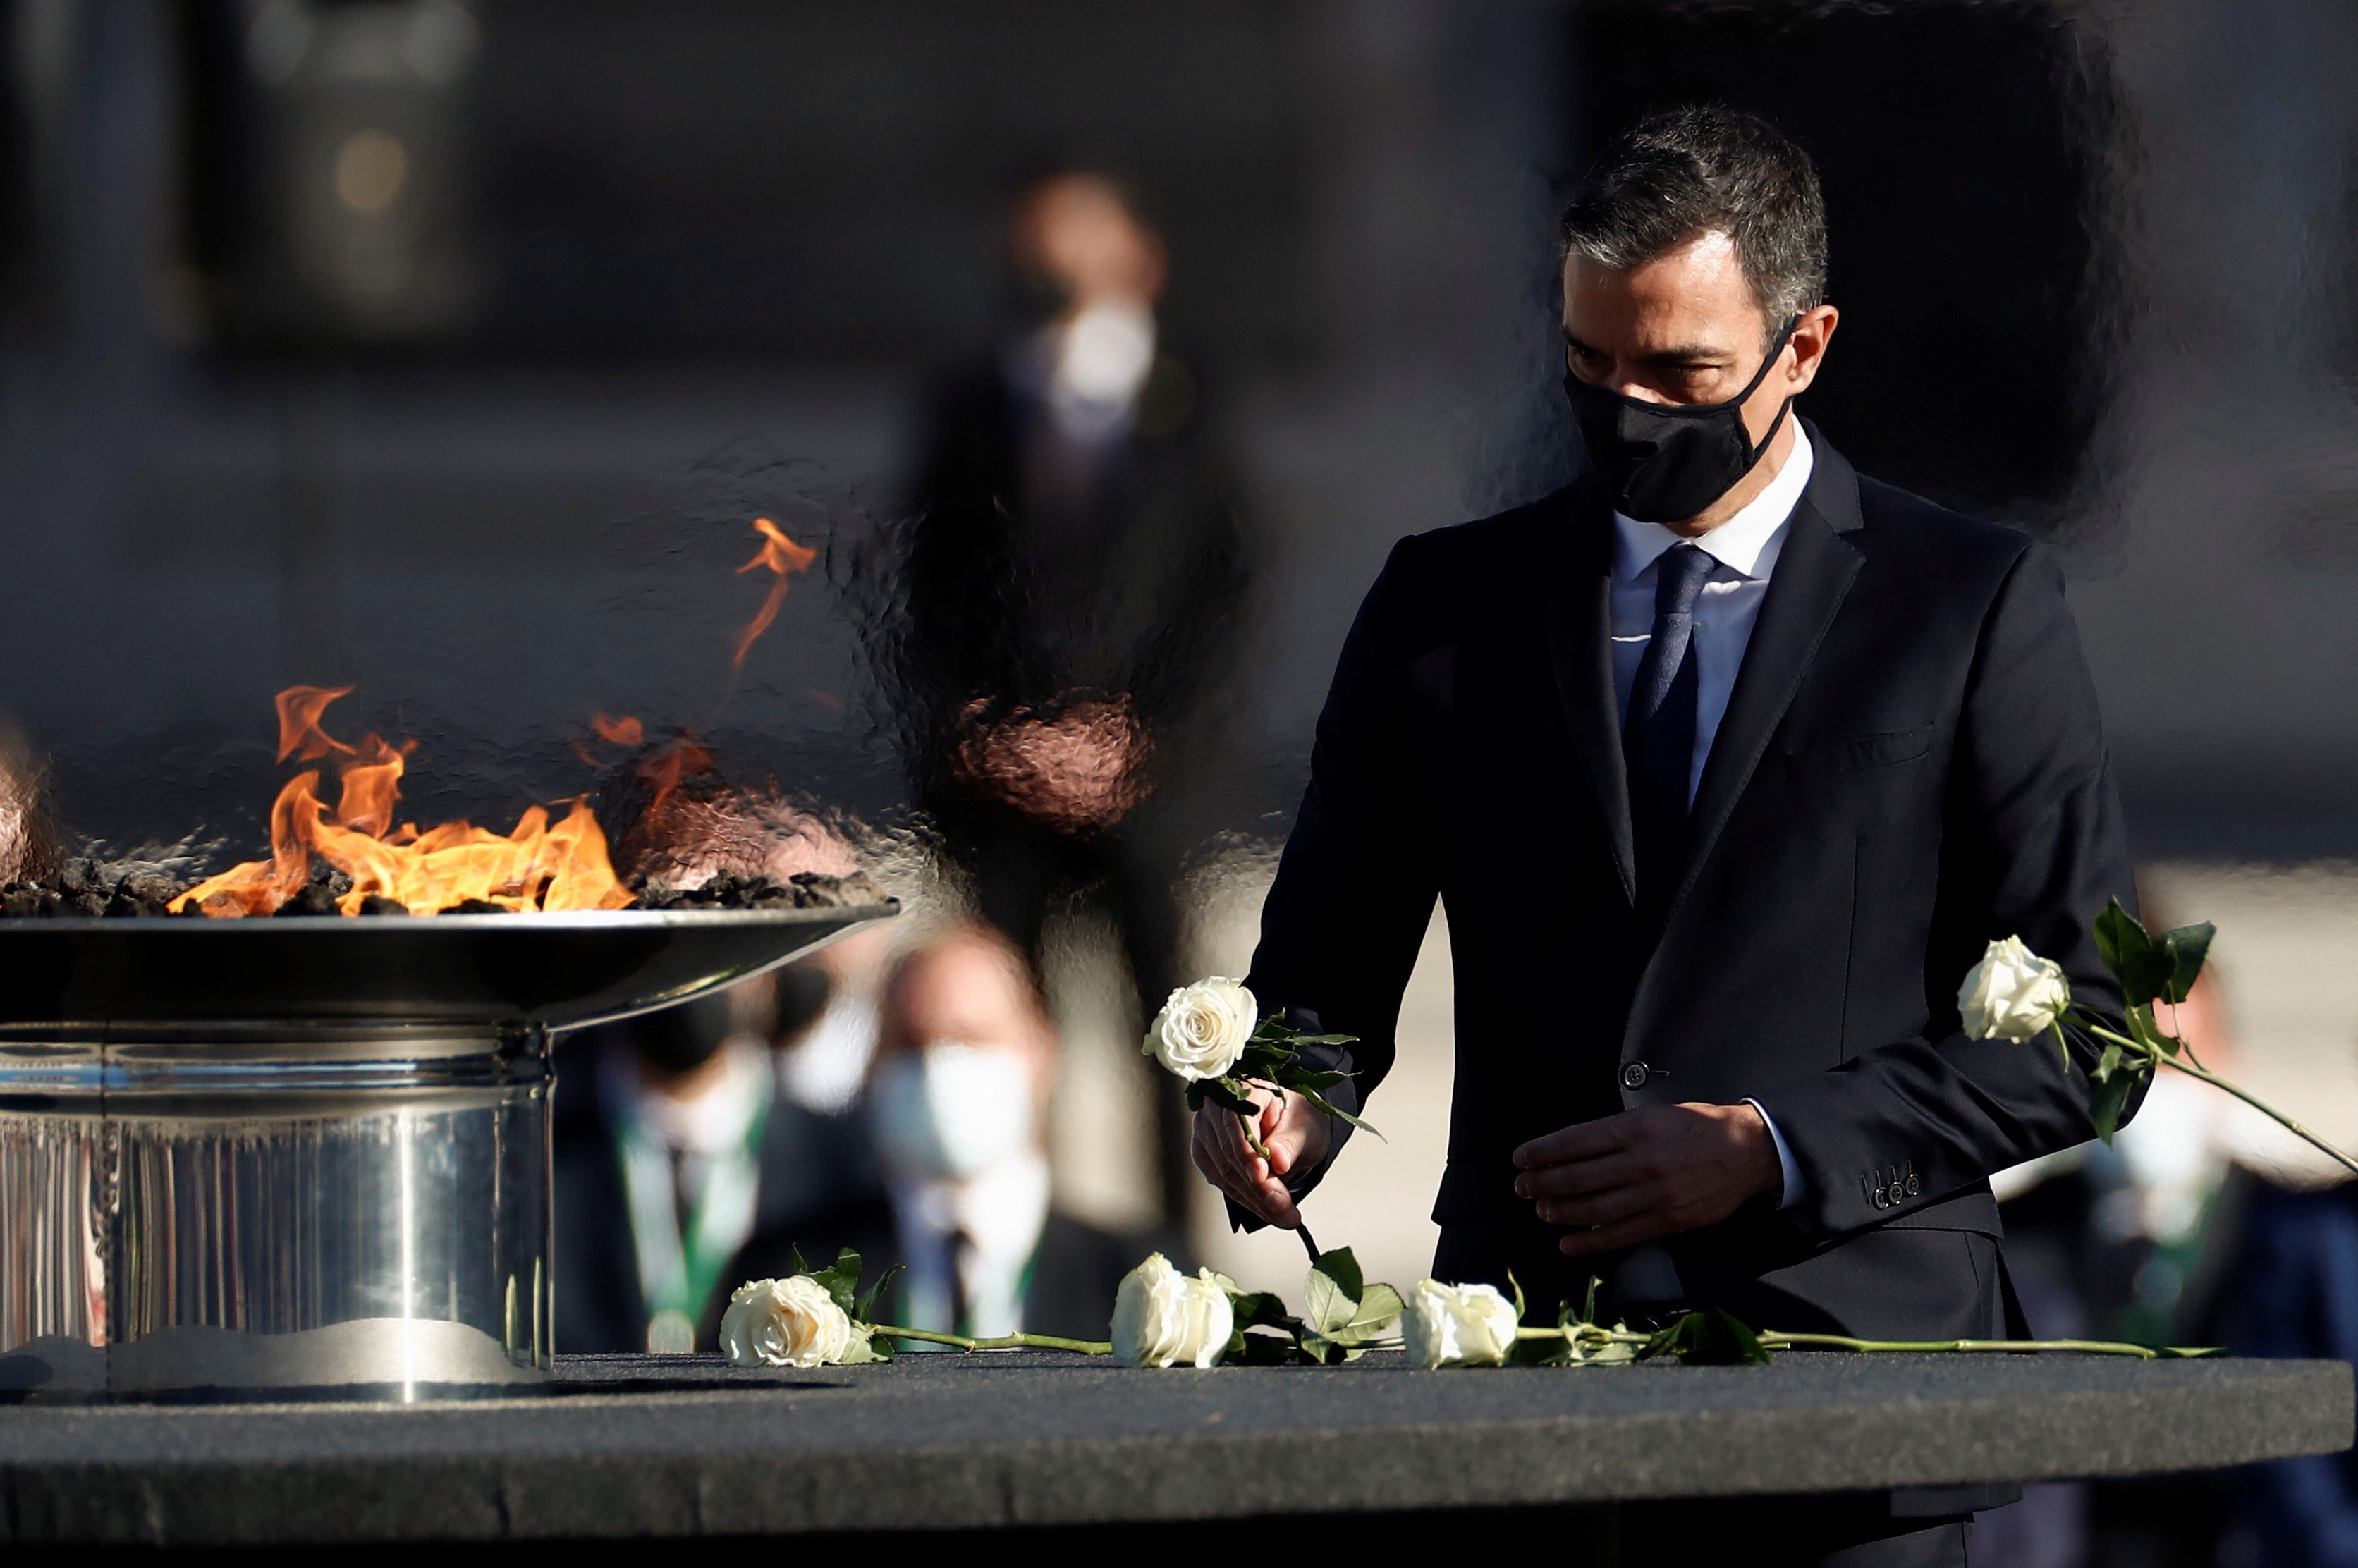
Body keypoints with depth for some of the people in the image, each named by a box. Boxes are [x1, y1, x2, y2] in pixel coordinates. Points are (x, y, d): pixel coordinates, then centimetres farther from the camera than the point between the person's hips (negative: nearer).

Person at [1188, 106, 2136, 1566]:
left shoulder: (1979, 606, 3)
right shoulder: (1448, 603, 12)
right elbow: (1328, 966, 13)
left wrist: (1771, 1153, -10)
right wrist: (1294, 1102, -10)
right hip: (1520, 1385, 2)